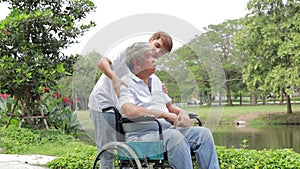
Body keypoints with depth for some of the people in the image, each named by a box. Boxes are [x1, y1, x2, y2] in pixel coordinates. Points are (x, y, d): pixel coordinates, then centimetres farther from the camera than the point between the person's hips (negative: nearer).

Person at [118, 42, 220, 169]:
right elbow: (130, 111, -22)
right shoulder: (126, 83, -4)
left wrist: (182, 112, 5)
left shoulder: (155, 80, 22)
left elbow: (169, 105, 29)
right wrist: (164, 114, -19)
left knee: (203, 133, -12)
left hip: (167, 129, 8)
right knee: (174, 136, -35)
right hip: (142, 134, -8)